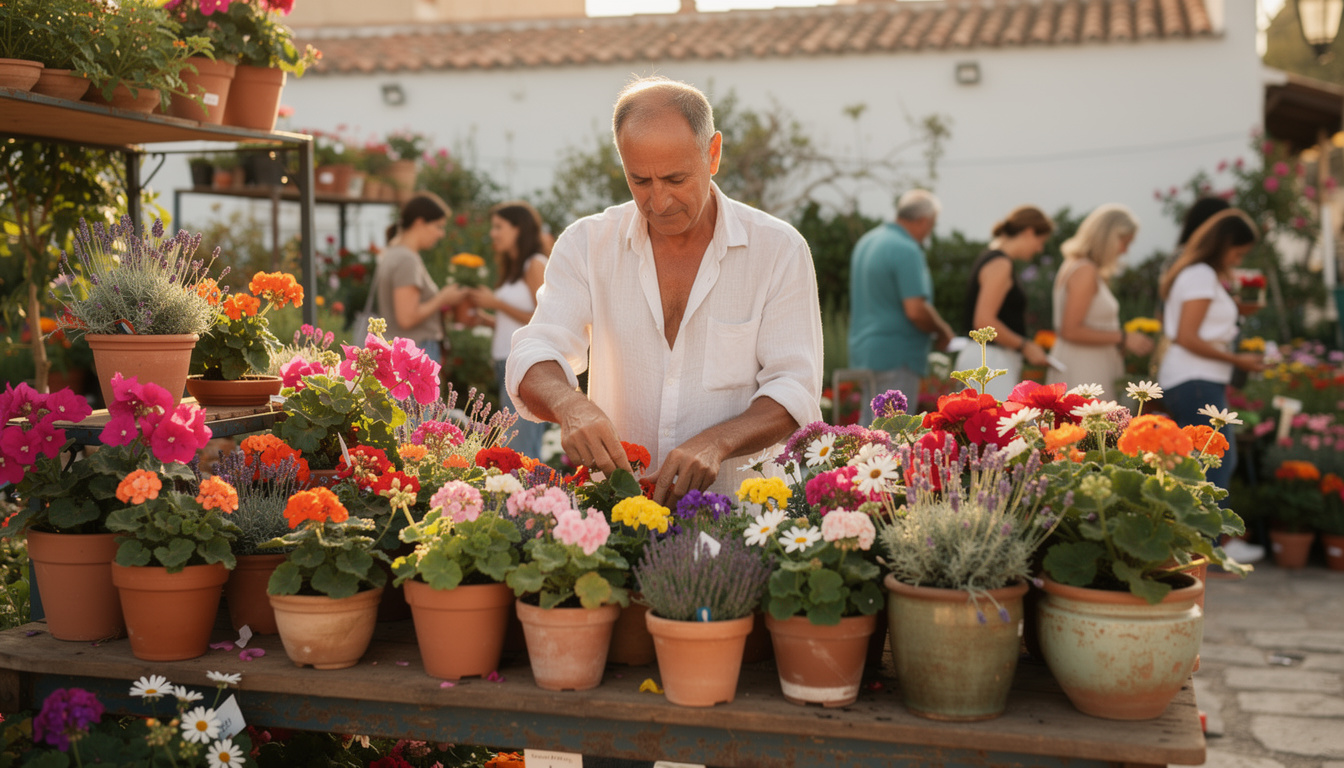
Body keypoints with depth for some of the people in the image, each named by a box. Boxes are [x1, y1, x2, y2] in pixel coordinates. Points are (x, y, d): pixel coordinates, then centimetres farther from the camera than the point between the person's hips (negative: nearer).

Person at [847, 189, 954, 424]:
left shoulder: (866, 241, 12)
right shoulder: (907, 251, -17)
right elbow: (915, 310, -23)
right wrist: (943, 332, -5)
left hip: (863, 347, 9)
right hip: (896, 352, -9)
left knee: (869, 423, 14)